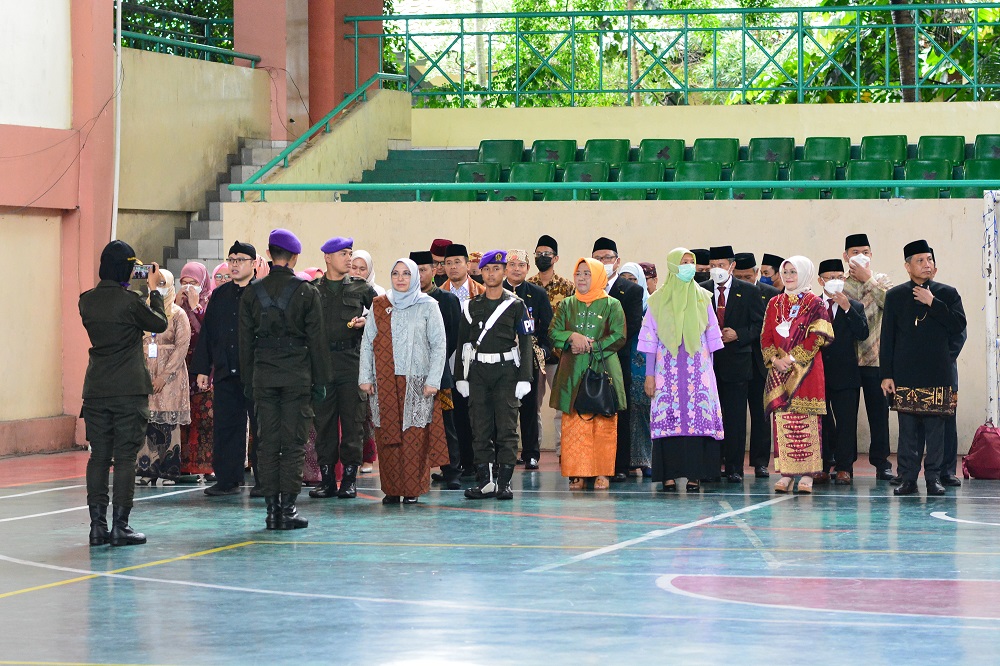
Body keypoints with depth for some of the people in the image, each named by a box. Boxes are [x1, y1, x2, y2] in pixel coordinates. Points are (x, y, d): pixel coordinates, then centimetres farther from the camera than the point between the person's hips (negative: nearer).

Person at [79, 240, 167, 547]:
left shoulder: (87, 301, 3)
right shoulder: (129, 301, -13)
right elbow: (160, 324, 2)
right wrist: (154, 289, 13)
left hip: (96, 391, 5)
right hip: (129, 391, -5)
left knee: (99, 456, 8)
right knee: (125, 457, -1)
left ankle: (98, 526, 8)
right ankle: (120, 526, -2)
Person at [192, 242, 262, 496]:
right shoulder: (219, 295, 14)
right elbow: (207, 332, 15)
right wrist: (203, 368, 10)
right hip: (225, 373, 5)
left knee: (260, 427, 0)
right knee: (224, 427, 6)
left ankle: (263, 481, 6)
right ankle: (227, 480, 13)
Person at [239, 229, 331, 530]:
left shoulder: (252, 293, 4)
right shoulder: (306, 292, -4)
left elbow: (245, 341, 7)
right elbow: (317, 340, -2)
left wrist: (249, 380, 14)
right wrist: (320, 381, 5)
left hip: (264, 375, 2)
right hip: (297, 376, -2)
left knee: (268, 443, 5)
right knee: (293, 443, 0)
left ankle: (272, 508, 4)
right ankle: (287, 508, -3)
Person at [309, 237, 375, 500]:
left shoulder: (361, 287, 9)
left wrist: (365, 322, -5)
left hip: (352, 360, 0)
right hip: (322, 360, 1)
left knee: (352, 419, -1)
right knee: (324, 420, 2)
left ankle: (350, 478, 3)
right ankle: (327, 477, 7)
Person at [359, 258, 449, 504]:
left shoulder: (428, 306, 5)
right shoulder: (379, 306, 12)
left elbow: (439, 345, 2)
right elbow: (367, 343, 10)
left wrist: (433, 380, -7)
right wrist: (365, 377, 1)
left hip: (417, 382, -2)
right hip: (384, 382, 2)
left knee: (414, 436, -7)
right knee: (387, 436, -1)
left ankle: (412, 490, -2)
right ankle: (391, 490, 3)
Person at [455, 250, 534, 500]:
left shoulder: (516, 306, 5)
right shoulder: (471, 306, 12)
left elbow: (526, 343, 2)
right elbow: (463, 342, 12)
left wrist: (524, 378, -6)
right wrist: (461, 377, 5)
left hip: (506, 370, -2)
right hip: (478, 372, 3)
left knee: (506, 429, -5)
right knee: (480, 429, 1)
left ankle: (504, 482, -2)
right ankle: (485, 481, 5)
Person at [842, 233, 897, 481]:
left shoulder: (881, 281, 9)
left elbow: (889, 302, -12)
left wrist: (868, 279, -8)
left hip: (874, 357, 0)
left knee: (878, 411, 0)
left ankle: (881, 463, 4)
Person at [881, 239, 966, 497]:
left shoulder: (947, 294, 8)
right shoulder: (894, 296, 7)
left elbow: (959, 325, -6)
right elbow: (887, 338, 6)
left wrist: (933, 303, -10)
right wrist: (886, 374, 0)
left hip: (937, 374, 0)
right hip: (905, 374, 0)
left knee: (935, 428, 0)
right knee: (908, 428, 0)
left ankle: (934, 478, 7)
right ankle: (908, 478, 5)